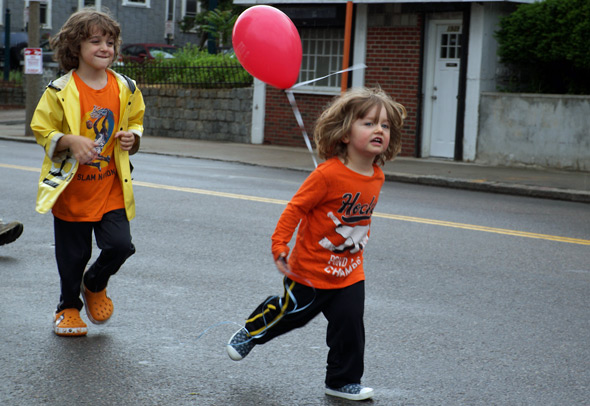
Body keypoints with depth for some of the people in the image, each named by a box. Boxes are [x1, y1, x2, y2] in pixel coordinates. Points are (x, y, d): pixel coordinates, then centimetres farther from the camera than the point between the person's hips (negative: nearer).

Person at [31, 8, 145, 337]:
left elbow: (135, 122, 18)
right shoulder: (61, 91, -9)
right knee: (73, 255, 7)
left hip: (112, 189, 3)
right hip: (71, 189, -2)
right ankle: (69, 307, 32)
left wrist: (132, 137, -4)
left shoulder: (126, 89, 2)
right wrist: (70, 141, -22)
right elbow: (42, 131, -4)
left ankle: (95, 286, 25)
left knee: (120, 245, -8)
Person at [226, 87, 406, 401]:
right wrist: (280, 246, -23)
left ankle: (343, 381, 19)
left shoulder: (376, 176, -3)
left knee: (350, 323, 1)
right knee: (291, 312, 14)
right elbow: (296, 208, -20)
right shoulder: (328, 174, -25)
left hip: (349, 272, 5)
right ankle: (250, 332, 43)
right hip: (311, 268, -5)